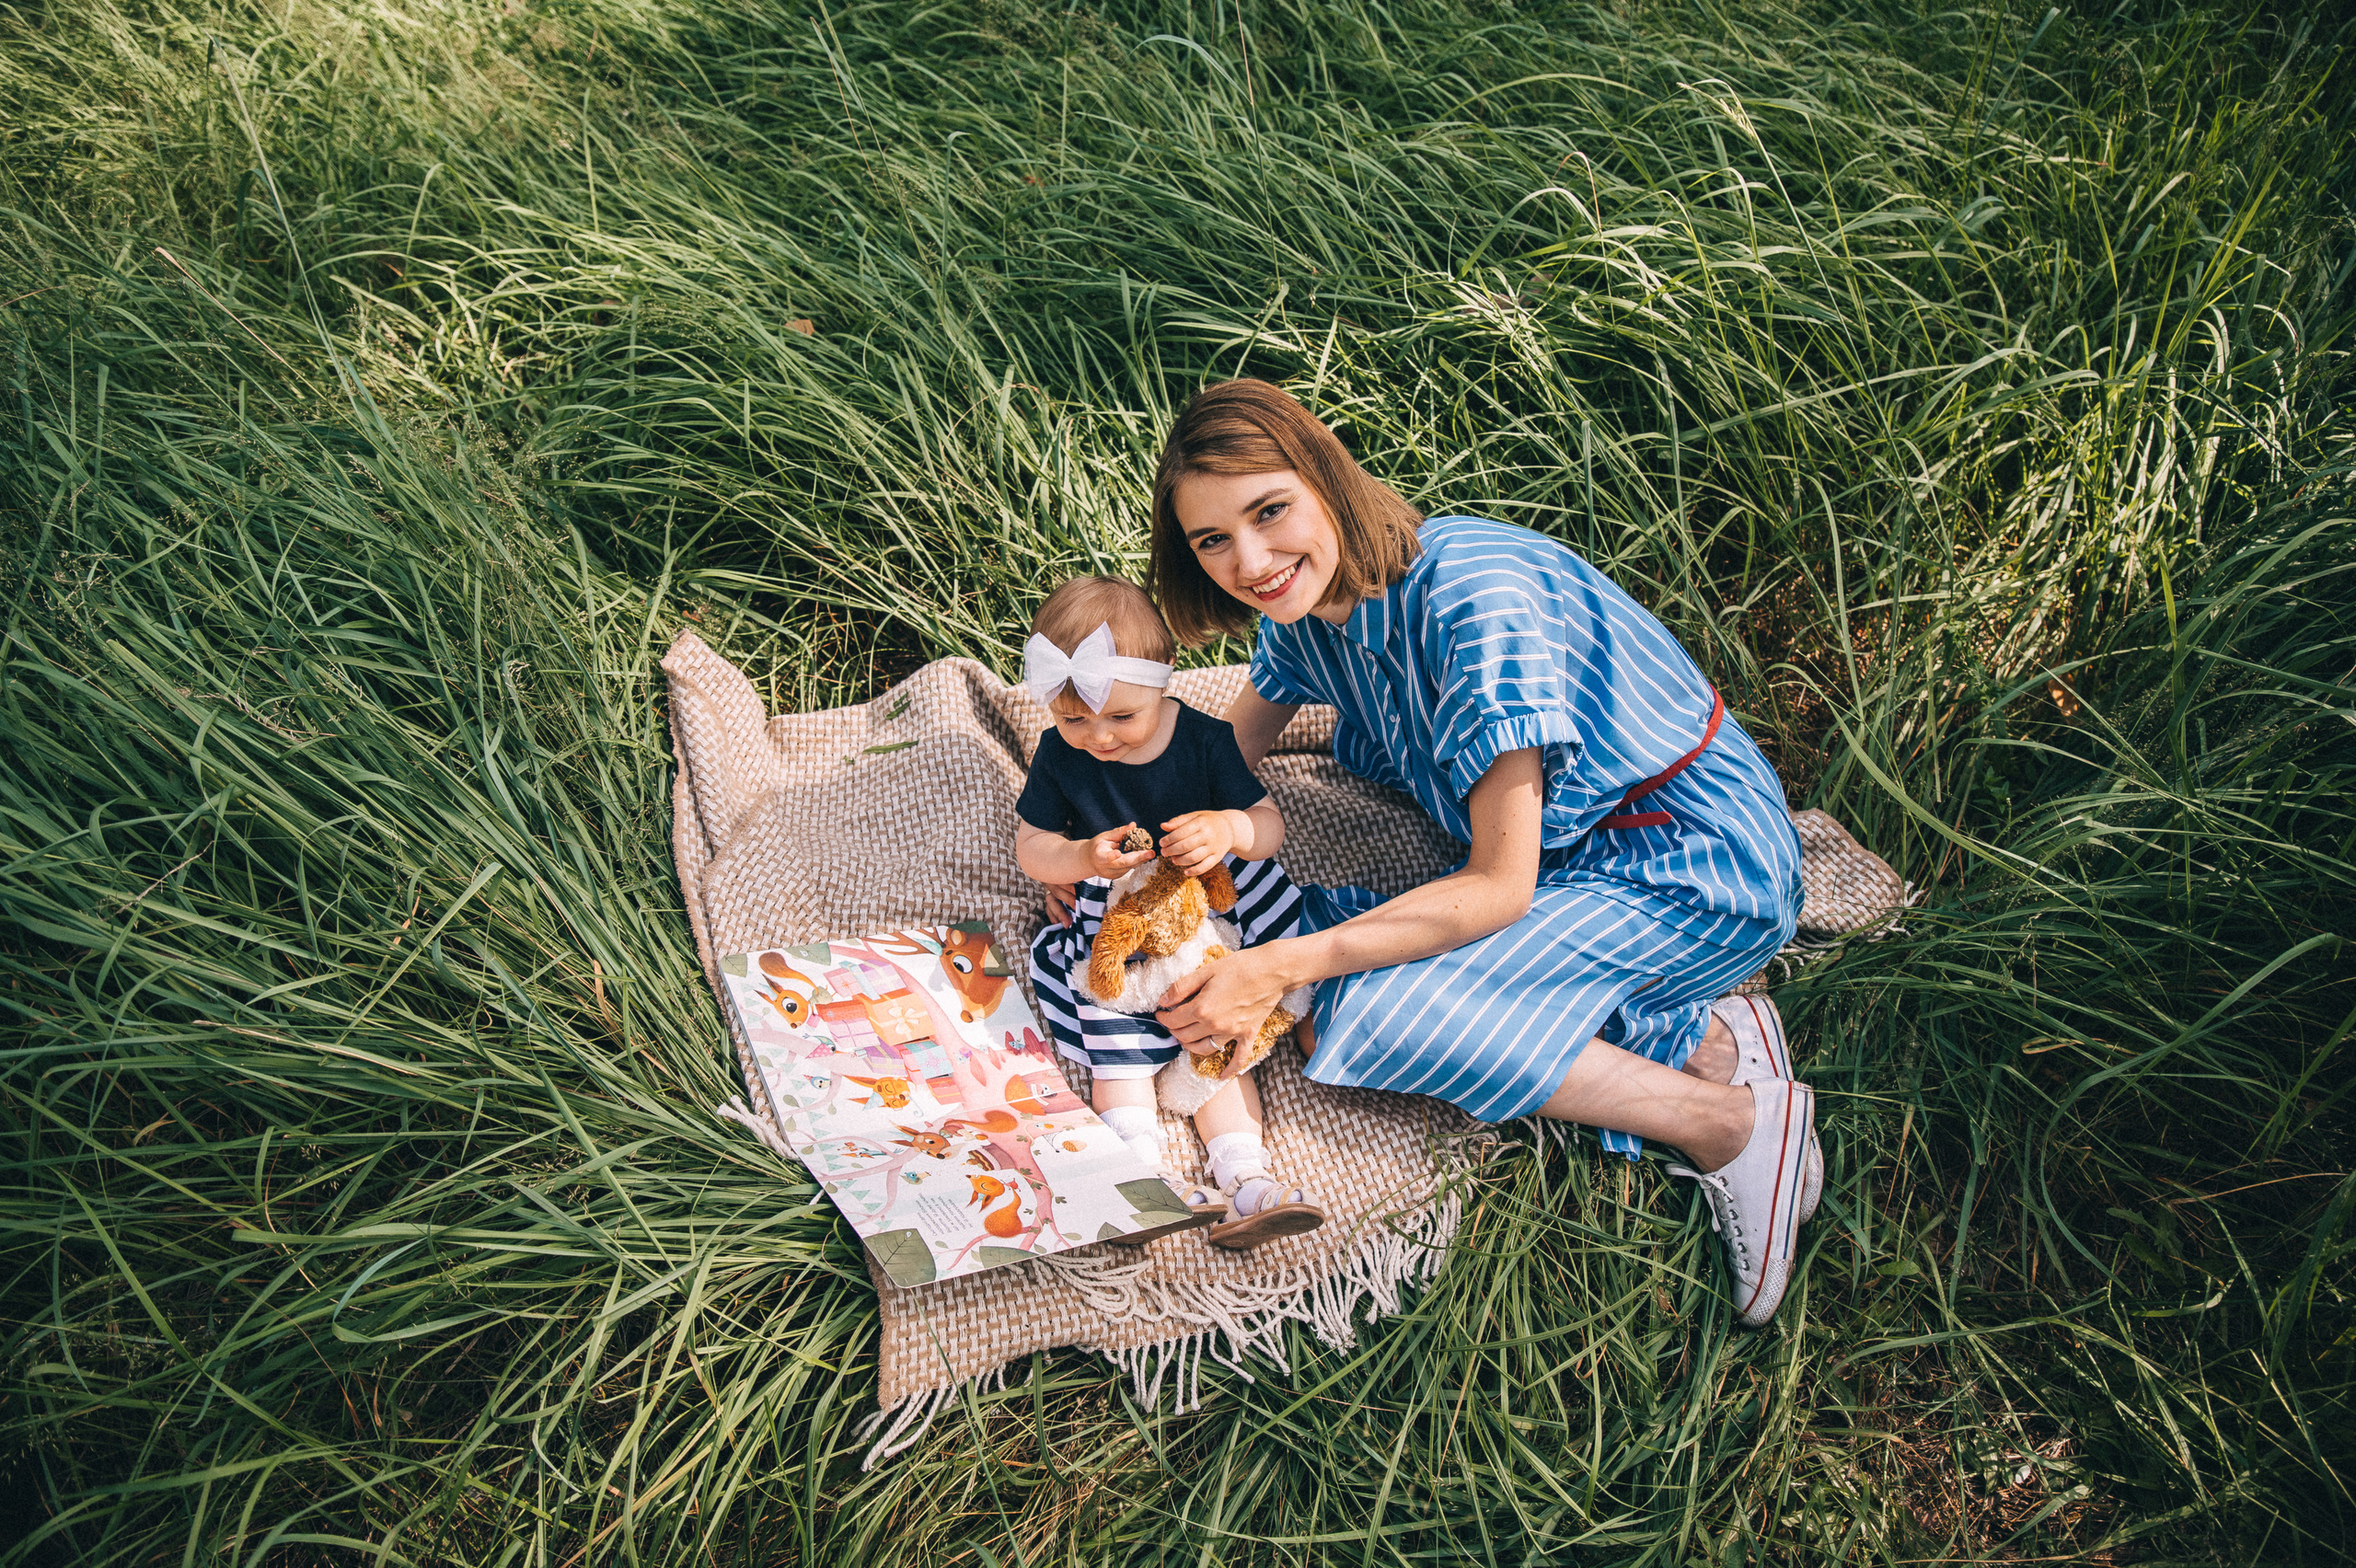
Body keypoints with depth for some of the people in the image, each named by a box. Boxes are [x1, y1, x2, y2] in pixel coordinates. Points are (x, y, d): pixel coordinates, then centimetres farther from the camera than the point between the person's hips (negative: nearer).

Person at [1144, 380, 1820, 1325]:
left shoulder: (1470, 599, -30)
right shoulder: (1308, 602, -5)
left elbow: (1499, 888, -26)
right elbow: (1226, 758, 13)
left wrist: (1282, 969, -28)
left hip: (1694, 862, -8)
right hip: (1578, 848, 9)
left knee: (1369, 1016, -20)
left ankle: (1731, 1120, -10)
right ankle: (1697, 1037, -2)